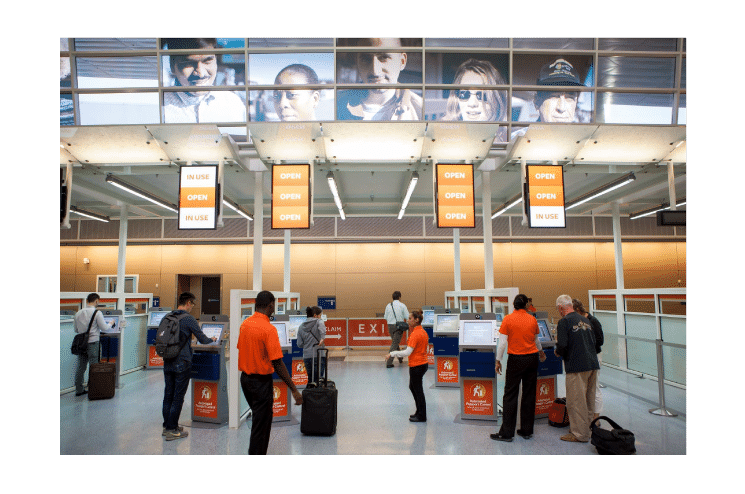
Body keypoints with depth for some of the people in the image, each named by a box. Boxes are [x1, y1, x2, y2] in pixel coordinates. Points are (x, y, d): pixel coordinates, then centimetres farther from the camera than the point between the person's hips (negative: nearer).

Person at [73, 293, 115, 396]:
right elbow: (104, 327, -8)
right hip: (93, 342, -5)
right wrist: (110, 323, 10)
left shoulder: (78, 313, 7)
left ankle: (79, 390, 17)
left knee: (81, 367, 11)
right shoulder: (97, 313, -10)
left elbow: (76, 330, 15)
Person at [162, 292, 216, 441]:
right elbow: (203, 340, -10)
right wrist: (212, 339, 12)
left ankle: (167, 426, 24)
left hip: (167, 363, 7)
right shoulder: (188, 319, -13)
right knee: (178, 397, 1)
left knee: (168, 395, 14)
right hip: (182, 363, -7)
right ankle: (172, 430, 7)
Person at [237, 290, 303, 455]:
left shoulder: (245, 324, 2)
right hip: (261, 381, -8)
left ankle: (256, 453, 36)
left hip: (245, 378, 8)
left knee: (261, 417, 25)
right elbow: (277, 363, -23)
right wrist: (294, 390, -20)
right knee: (261, 423, 3)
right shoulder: (269, 329, -21)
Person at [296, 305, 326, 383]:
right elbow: (321, 327, -27)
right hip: (318, 355, -5)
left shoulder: (301, 327, 12)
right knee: (318, 379, -1)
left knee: (310, 379, 16)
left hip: (306, 356, 5)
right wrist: (323, 338, -34)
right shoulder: (318, 321, -1)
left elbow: (299, 344, 12)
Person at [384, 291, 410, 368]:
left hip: (390, 326, 4)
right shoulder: (402, 305, -6)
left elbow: (386, 317, 7)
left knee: (395, 342, 22)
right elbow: (407, 317, -6)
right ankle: (388, 362, -8)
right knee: (394, 344, -3)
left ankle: (400, 358, 37)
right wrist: (407, 310, 12)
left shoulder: (388, 306, 3)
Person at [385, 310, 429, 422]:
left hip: (416, 365, -10)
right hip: (423, 363, 10)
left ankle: (421, 416, 15)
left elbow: (408, 352, -26)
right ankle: (419, 412, 31)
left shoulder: (415, 334, -22)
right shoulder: (423, 332, 7)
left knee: (418, 390, 3)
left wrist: (392, 354, -22)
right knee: (412, 387, 23)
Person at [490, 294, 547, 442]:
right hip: (532, 358, 4)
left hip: (516, 359, -4)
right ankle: (527, 431, 18)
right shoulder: (532, 319, 5)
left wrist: (498, 361, 1)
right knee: (529, 394, 10)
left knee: (510, 395, 0)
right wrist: (540, 352, 40)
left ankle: (506, 433, 2)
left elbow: (502, 342, -9)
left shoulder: (508, 319, -7)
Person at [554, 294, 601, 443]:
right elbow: (595, 341, 17)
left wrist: (557, 352, 3)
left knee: (576, 400, 1)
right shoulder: (585, 320, 11)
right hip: (592, 364, 8)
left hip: (576, 366, -8)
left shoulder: (564, 322, -11)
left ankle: (580, 433, 8)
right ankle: (589, 429, 28)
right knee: (589, 399, 17)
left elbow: (562, 346, -17)